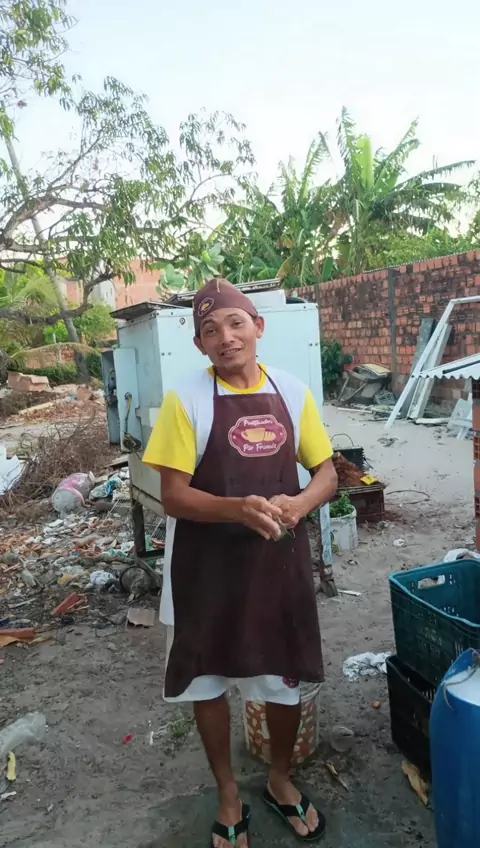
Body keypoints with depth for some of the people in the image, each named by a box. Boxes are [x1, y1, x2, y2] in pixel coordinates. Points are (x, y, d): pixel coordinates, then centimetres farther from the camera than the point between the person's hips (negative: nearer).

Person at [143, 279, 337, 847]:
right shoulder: (185, 400, -11)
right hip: (207, 570, -2)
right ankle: (229, 796, 42)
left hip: (279, 563, 3)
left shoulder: (293, 393, -2)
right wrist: (238, 509, -30)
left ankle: (281, 782, 47)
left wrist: (299, 504, -17)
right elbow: (174, 497, -12)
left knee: (286, 680, 17)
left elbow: (327, 473, 5)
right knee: (208, 683, 15)